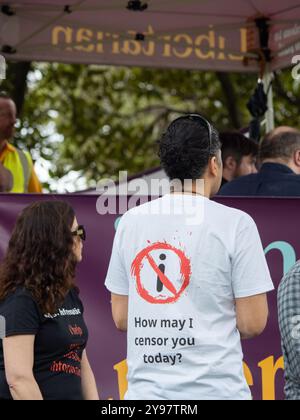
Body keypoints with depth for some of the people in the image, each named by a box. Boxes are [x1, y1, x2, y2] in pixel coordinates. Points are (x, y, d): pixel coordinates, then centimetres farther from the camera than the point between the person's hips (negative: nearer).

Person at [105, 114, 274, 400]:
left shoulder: (131, 222, 7)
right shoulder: (235, 223, -6)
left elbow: (120, 318, 11)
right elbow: (252, 324, -6)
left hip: (145, 390, 4)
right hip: (215, 391, -4)